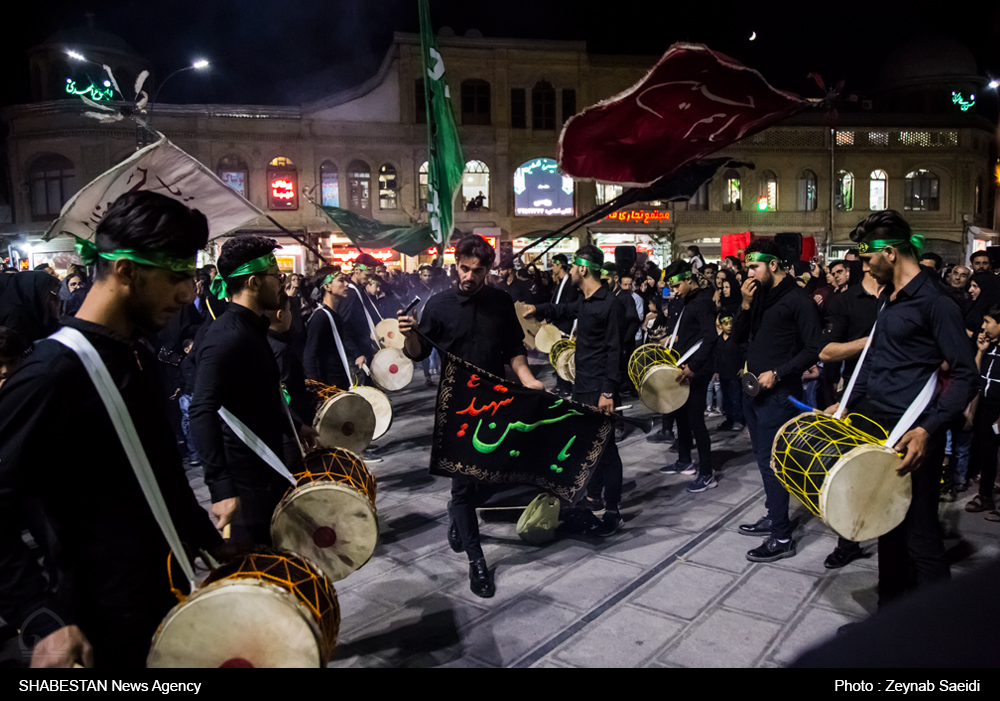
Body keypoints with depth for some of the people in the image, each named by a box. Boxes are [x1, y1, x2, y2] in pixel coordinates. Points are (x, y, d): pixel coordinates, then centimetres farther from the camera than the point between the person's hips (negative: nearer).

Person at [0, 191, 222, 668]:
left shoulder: (138, 356, 6)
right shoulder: (54, 373, -21)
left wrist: (212, 542, 13)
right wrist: (44, 622, -27)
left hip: (168, 600, 8)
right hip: (107, 631, -8)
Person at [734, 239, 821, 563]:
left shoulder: (798, 300, -11)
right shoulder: (759, 295, 12)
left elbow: (813, 350, -12)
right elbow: (739, 337, 9)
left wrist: (777, 373, -19)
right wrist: (746, 305, -4)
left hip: (778, 393, -8)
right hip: (754, 388, 8)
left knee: (769, 460, -7)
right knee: (763, 456, 16)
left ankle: (782, 538, 2)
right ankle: (774, 517, 31)